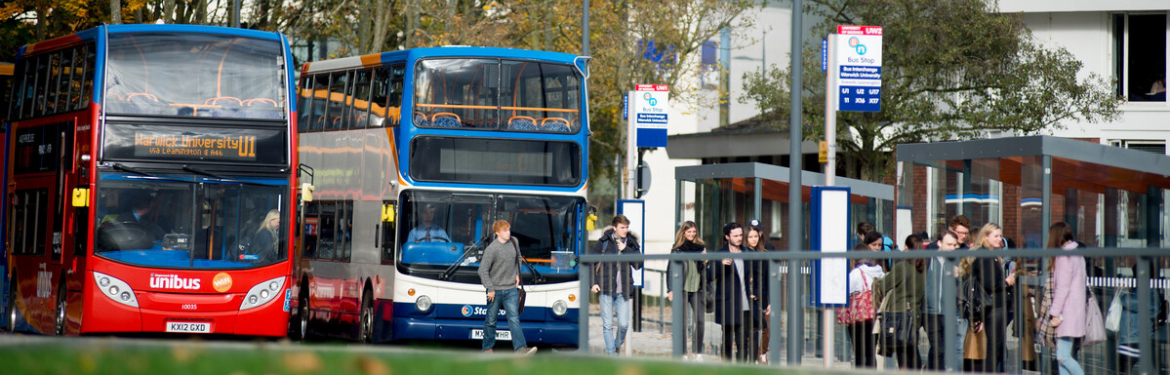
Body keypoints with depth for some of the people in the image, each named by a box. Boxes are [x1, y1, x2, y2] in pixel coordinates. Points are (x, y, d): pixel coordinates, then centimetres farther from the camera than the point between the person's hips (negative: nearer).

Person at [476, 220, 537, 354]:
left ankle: (520, 348, -16)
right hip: (495, 290, -4)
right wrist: (490, 288, -13)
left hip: (511, 289, 4)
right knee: (491, 320, 8)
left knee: (514, 319, -6)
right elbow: (483, 270, -12)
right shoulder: (491, 249, -14)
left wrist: (517, 274, 13)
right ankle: (487, 348, 21)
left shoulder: (513, 243, 4)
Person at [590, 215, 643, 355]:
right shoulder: (604, 242, 2)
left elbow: (638, 264, -3)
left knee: (624, 324, -2)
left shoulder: (631, 244, 7)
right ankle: (611, 354, 5)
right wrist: (592, 283, 0)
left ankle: (617, 345, 26)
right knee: (607, 325, -3)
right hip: (605, 290, -1)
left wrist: (625, 250, -11)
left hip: (623, 291, 1)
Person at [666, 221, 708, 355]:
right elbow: (671, 269, 4)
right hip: (681, 289, -2)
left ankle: (698, 351, 3)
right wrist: (670, 290, -1)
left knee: (701, 320, -6)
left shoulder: (701, 247, 9)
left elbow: (705, 268, 16)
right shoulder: (677, 249, 3)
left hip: (697, 289, 2)